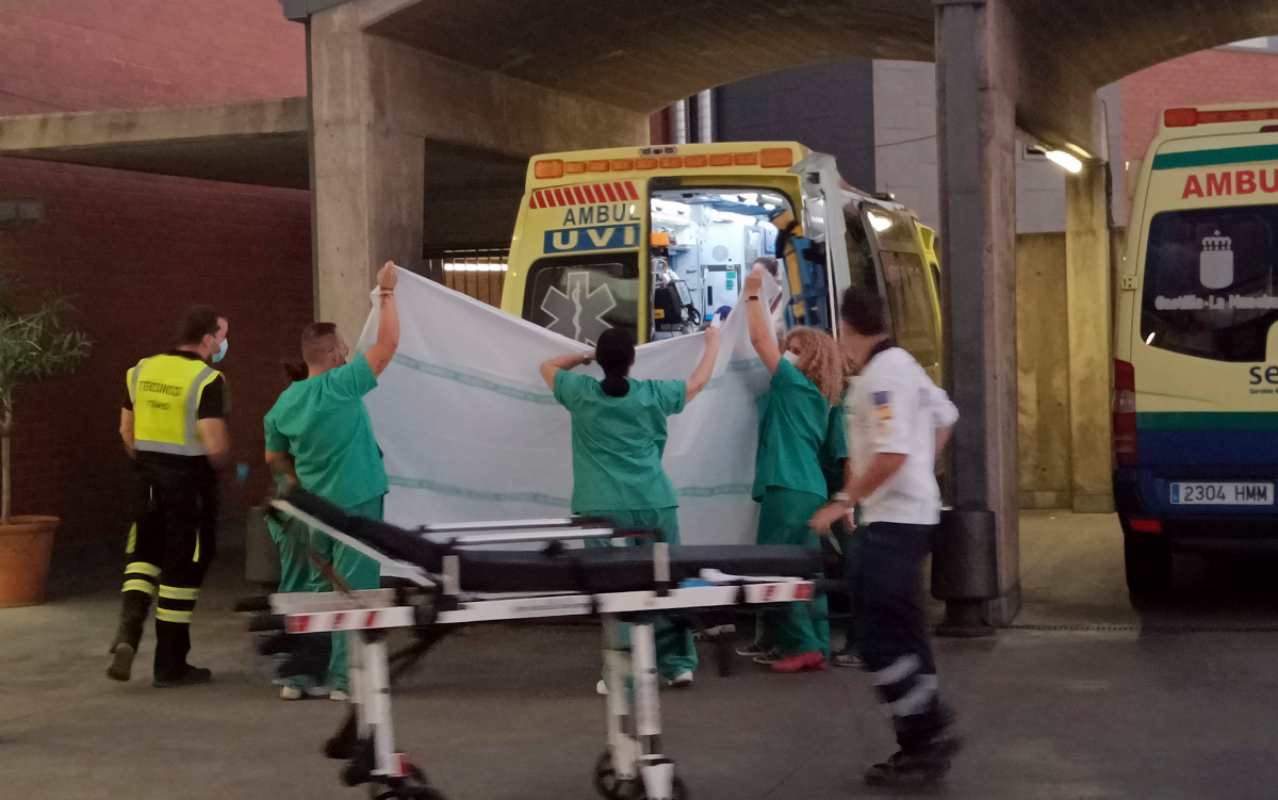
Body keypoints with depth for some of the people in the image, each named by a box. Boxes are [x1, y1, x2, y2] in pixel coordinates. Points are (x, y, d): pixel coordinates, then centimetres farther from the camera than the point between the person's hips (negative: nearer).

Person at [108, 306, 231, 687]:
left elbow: (126, 431, 11)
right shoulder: (207, 380, -15)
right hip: (190, 481, -5)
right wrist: (224, 466, 0)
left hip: (149, 477, 5)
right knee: (182, 568, 5)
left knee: (144, 555, 20)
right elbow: (215, 447, -21)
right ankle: (170, 665, 13)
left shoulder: (142, 370, 5)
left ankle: (128, 632, -4)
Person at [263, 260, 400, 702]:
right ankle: (344, 679, 2)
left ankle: (297, 676, 16)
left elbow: (274, 458, 15)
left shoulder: (283, 403, 4)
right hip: (355, 503, -6)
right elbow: (388, 342, -13)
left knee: (308, 590, 14)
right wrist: (387, 293, -4)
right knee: (354, 590, 0)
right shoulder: (341, 384, -16)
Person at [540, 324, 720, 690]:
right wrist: (712, 344, 38)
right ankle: (678, 664, 13)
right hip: (655, 506, 1)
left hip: (603, 510, -1)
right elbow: (698, 381, 23)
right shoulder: (652, 394, 4)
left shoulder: (581, 393, 3)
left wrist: (583, 356, 35)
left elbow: (548, 367, 24)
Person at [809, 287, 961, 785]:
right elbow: (944, 417, 26)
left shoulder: (882, 375, -17)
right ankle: (924, 743, 16)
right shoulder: (902, 365, 13)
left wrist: (843, 502, -20)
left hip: (893, 520, -10)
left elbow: (891, 455, -25)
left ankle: (926, 734, -8)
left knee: (881, 639, -10)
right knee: (904, 636, 12)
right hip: (912, 513, 10)